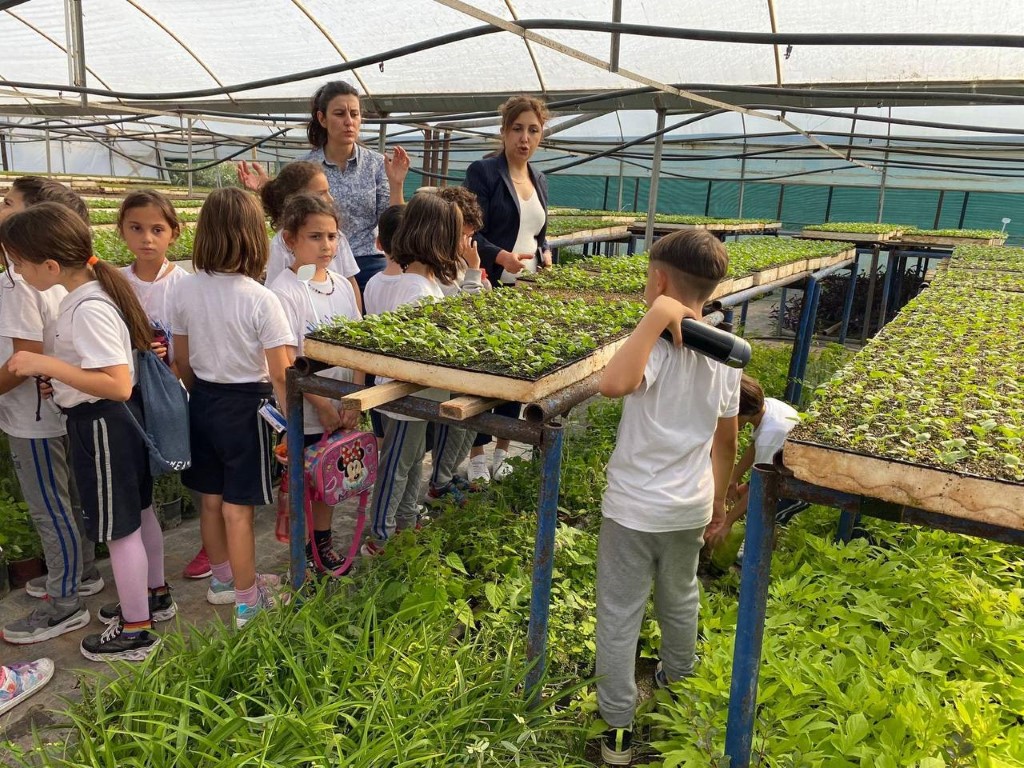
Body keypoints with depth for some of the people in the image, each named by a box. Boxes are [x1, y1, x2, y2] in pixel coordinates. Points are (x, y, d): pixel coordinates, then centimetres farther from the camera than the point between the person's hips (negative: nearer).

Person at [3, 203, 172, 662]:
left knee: (118, 528, 4)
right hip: (118, 419, 10)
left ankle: (134, 631, 20)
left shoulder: (88, 310, -26)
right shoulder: (90, 292, 4)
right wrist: (56, 373, 7)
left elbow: (119, 384, -31)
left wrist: (46, 364, -29)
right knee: (138, 512, 22)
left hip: (101, 423, -10)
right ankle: (155, 596, 40)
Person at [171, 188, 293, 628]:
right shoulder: (261, 299, -20)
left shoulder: (185, 290, -4)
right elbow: (281, 375, -19)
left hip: (203, 402, 6)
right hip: (246, 405, -6)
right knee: (238, 507, 4)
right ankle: (247, 601, 18)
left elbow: (182, 360, 7)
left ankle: (222, 579, 39)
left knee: (210, 498, 19)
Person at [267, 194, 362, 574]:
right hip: (302, 412, -6)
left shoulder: (341, 285, 4)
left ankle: (322, 546, 35)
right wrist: (322, 404, -16)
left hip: (340, 409, 6)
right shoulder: (284, 292, -15)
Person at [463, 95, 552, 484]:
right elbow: (470, 233, -12)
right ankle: (476, 456, 13)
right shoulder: (483, 172, -6)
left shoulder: (539, 180, 15)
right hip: (492, 288, -6)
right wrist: (501, 256, -29)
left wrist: (544, 253, 2)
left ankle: (503, 451, 24)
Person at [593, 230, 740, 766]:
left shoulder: (660, 344, -22)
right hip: (690, 506, 7)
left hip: (634, 507, -6)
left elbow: (613, 384, -44)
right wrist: (719, 499, 19)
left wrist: (656, 319, -37)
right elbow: (725, 441, 7)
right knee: (680, 598, 28)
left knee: (619, 616, 8)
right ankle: (675, 677, 52)